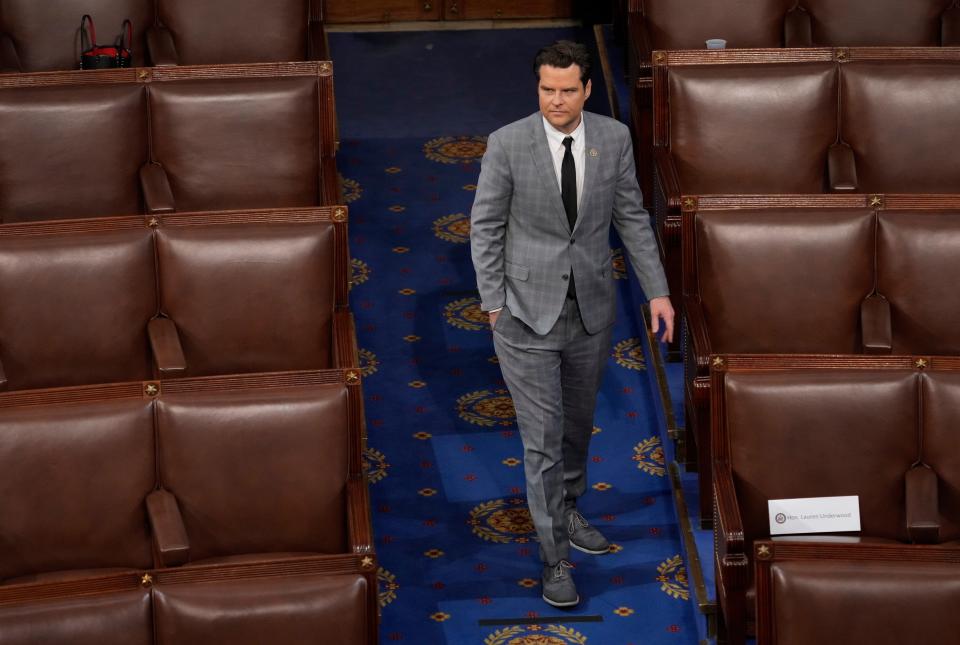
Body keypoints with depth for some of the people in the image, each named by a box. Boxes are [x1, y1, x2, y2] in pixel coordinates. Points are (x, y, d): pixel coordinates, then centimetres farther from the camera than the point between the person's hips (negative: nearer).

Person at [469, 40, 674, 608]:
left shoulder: (614, 138, -5)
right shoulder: (507, 144, -13)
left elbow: (632, 217, 4)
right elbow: (485, 227, -5)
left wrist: (657, 290, 2)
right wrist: (494, 304, -5)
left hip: (592, 308, 4)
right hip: (528, 312, -3)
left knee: (579, 424, 20)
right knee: (543, 438, -2)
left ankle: (567, 510, 44)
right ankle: (555, 557, 7)